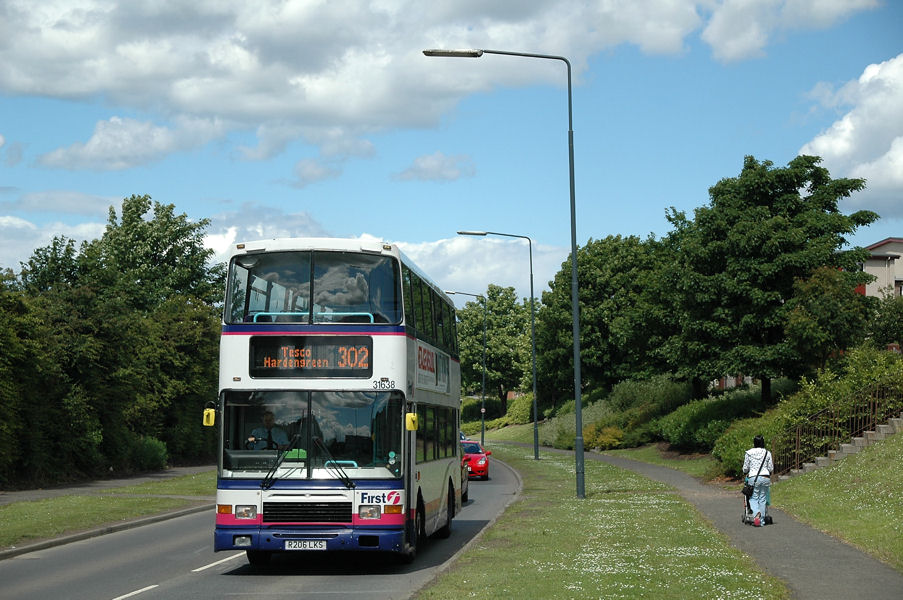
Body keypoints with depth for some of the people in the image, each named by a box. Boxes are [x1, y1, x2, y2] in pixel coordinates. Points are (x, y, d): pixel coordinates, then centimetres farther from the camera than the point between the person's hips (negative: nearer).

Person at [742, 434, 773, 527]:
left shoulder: (749, 453, 0)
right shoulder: (767, 453, 3)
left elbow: (745, 468, 5)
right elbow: (771, 468, 5)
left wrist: (745, 474, 26)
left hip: (753, 478, -2)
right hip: (765, 477, 2)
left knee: (753, 498, 5)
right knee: (762, 499, 7)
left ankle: (756, 513, -25)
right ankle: (761, 521, 8)